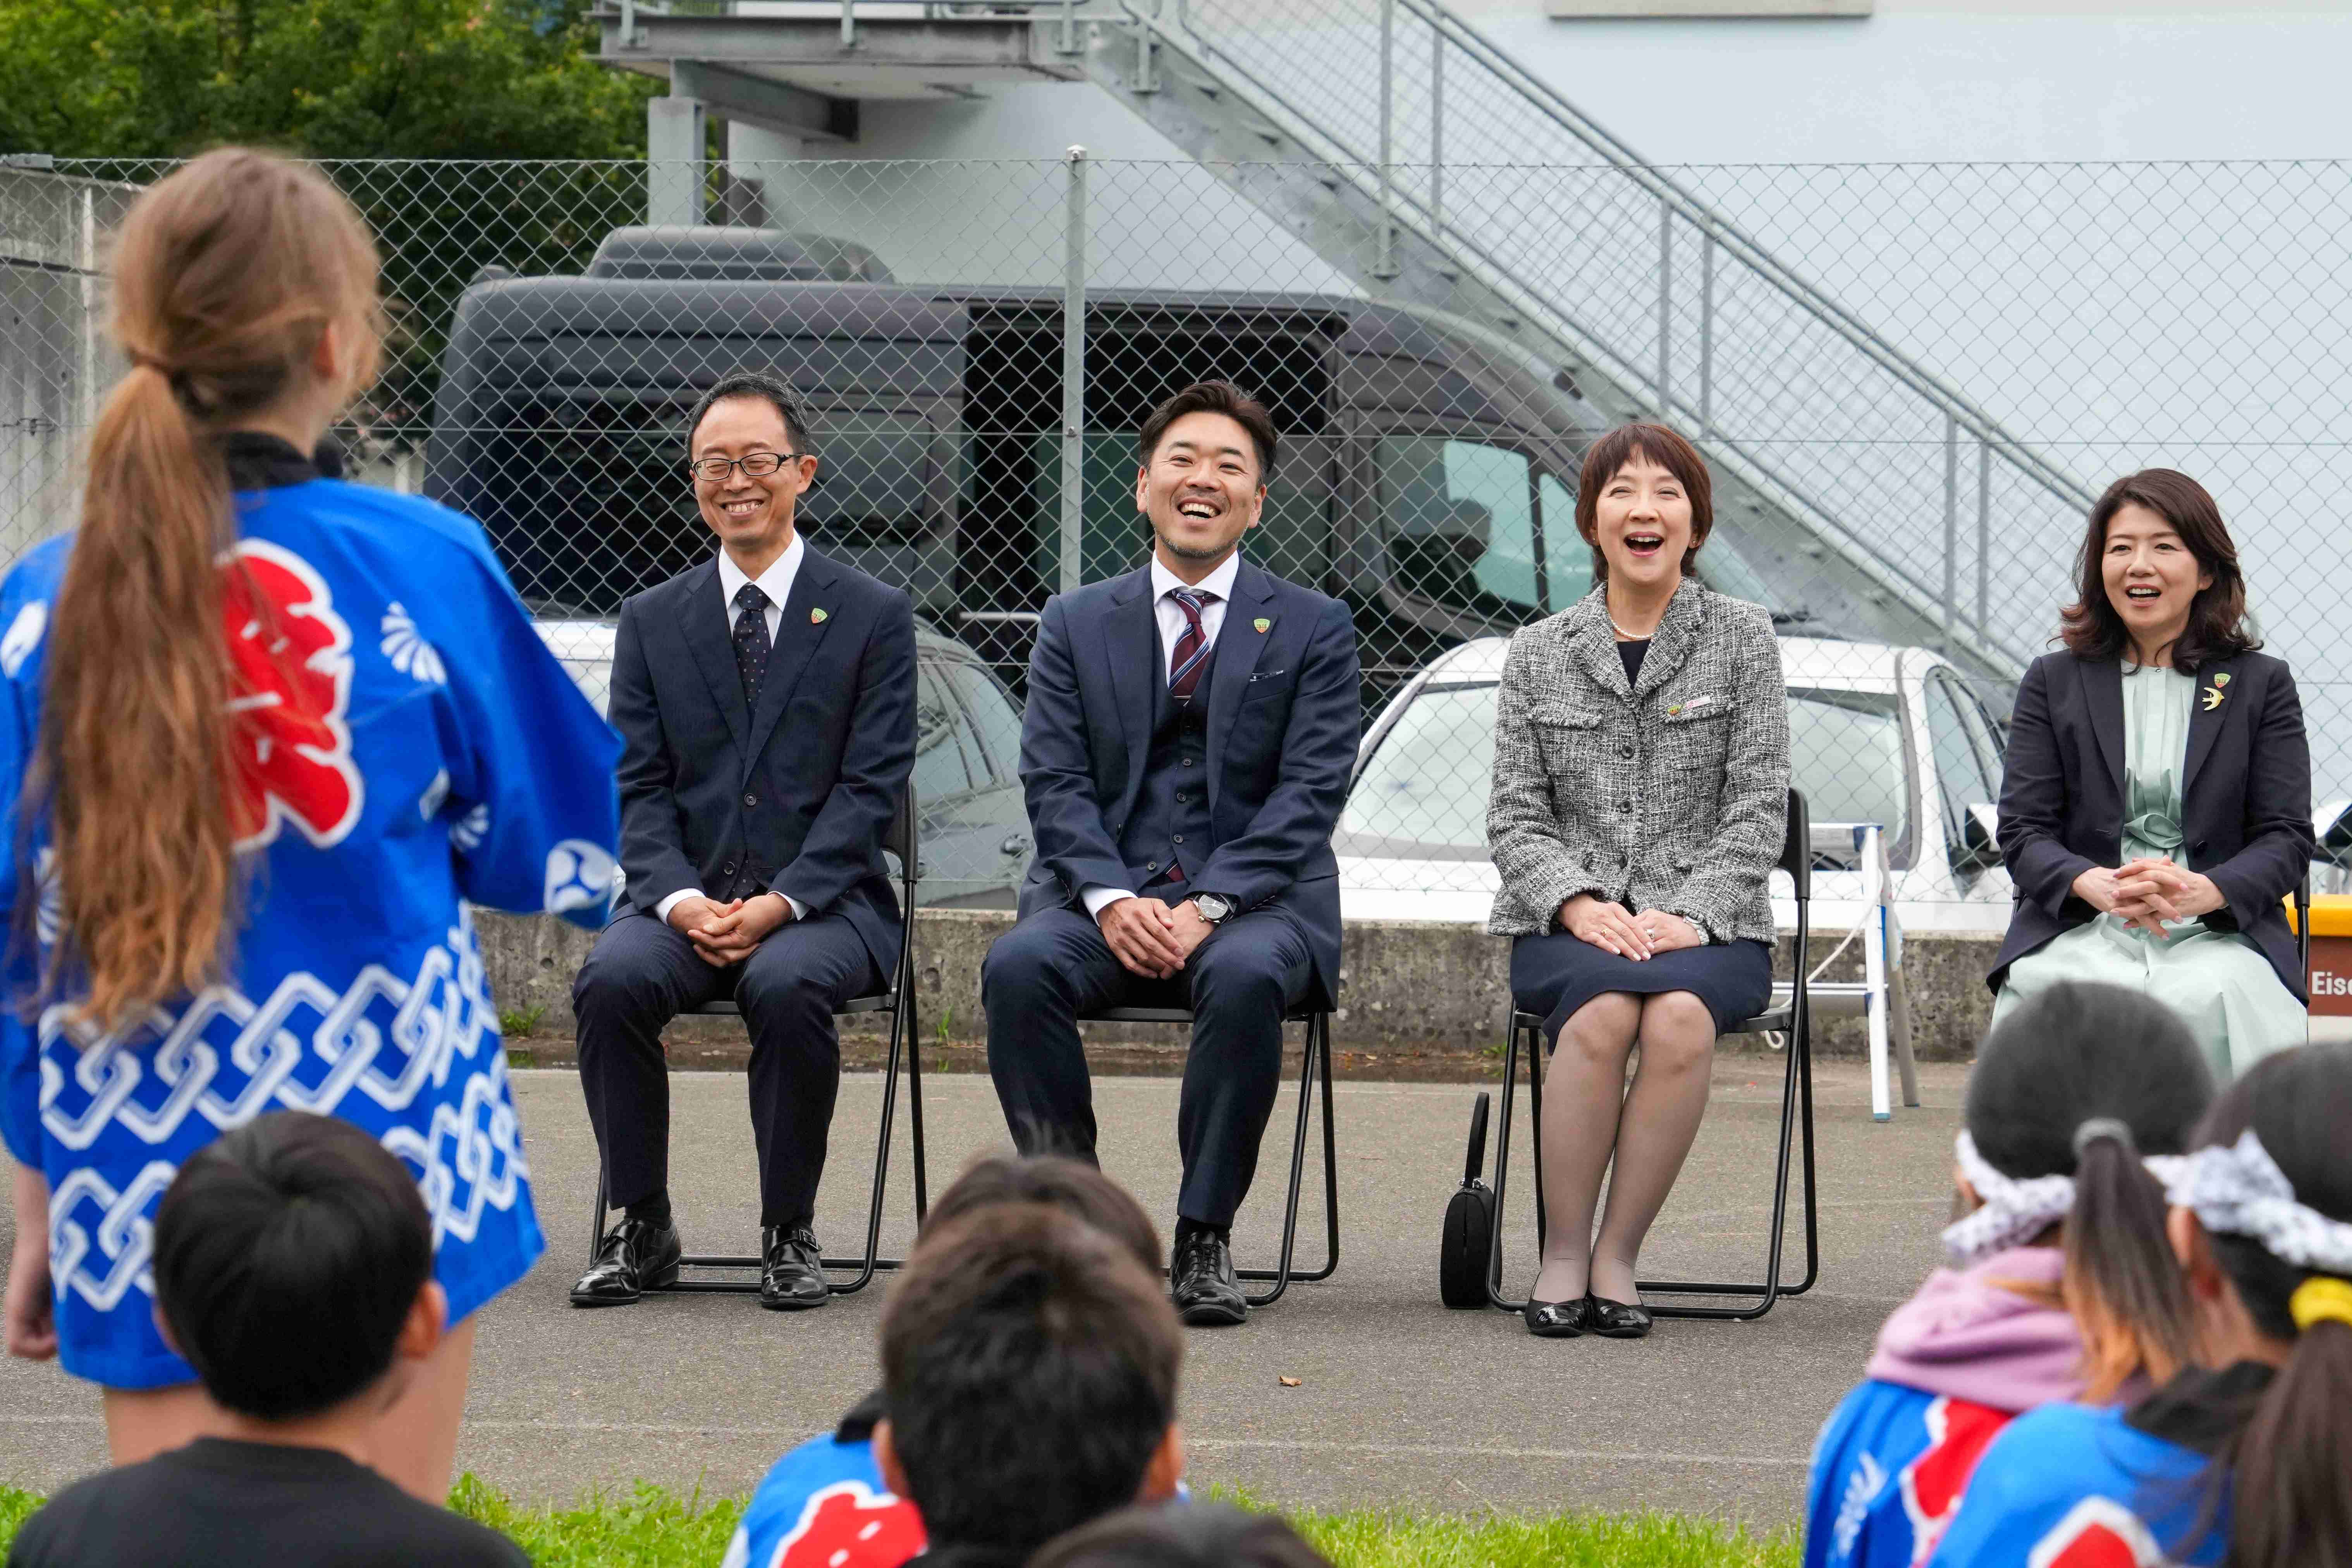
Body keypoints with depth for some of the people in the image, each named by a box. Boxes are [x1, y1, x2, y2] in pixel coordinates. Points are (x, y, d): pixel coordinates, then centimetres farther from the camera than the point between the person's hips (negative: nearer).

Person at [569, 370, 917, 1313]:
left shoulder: (873, 617, 5)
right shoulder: (652, 622, 14)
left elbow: (872, 786, -3)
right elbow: (638, 787, 7)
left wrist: (780, 904, -16)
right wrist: (678, 899, -13)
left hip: (825, 903, -2)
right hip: (686, 897, 2)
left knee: (787, 985, -35)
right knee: (612, 980, -29)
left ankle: (789, 1234, -17)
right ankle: (642, 1227, -13)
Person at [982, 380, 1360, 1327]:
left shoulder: (1314, 629, 9)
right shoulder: (1076, 624, 14)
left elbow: (1310, 793, -2)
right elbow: (1053, 782, 4)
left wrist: (1209, 905, -16)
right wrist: (1112, 899, -15)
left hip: (1254, 900, -2)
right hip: (1106, 896, 2)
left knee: (1244, 978, -37)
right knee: (1016, 968, -31)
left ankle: (1205, 1238, -26)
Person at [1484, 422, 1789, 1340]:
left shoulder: (1742, 641, 8)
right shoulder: (1538, 654, 13)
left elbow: (1758, 808, 2)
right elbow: (1515, 816, 8)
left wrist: (1690, 915, -13)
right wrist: (1579, 903, -11)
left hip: (1706, 926, -1)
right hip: (1567, 925, 1)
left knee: (1681, 1014, -35)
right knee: (1600, 1010, -34)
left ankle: (1617, 1256, -24)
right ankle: (1563, 1256, -24)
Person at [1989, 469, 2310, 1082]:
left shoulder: (2262, 685, 13)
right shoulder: (2054, 682, 16)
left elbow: (2288, 837, 6)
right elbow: (2022, 831, 8)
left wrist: (2202, 891, -15)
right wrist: (2097, 886, -15)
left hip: (2218, 936, 0)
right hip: (2079, 933, 0)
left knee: (2212, 1004, -34)